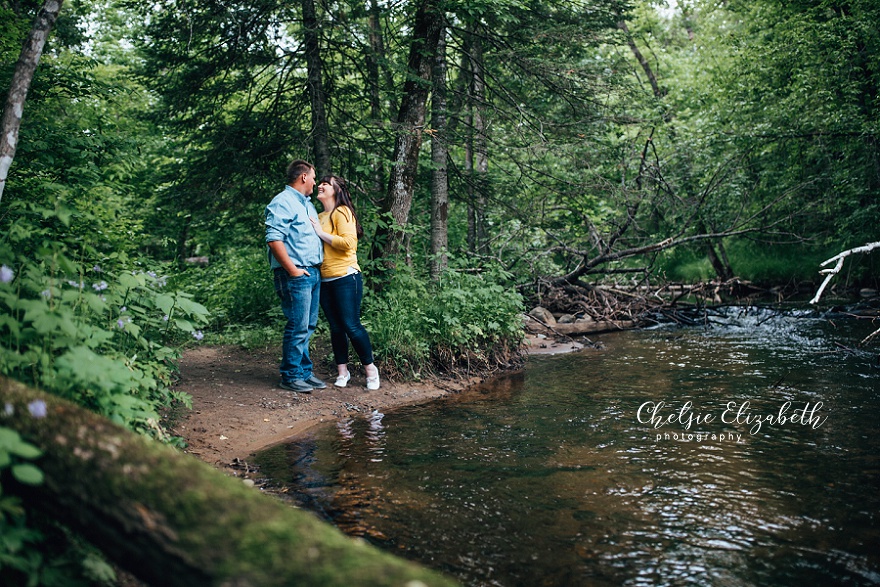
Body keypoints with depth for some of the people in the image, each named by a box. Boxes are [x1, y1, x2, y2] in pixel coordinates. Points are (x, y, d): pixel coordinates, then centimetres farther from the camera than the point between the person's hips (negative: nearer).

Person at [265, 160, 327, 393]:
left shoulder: (307, 204, 21)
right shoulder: (282, 203, -10)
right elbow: (273, 239, -19)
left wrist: (318, 267, 18)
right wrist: (292, 270, -18)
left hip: (313, 273, 9)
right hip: (296, 275, -9)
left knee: (308, 326, 13)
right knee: (298, 327, -6)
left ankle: (304, 371, 22)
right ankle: (291, 376, 4)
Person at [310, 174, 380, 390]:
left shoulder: (342, 212, -7)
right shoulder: (320, 217, 17)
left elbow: (348, 242, -19)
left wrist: (321, 233, -13)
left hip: (345, 277, -7)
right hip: (324, 280, 7)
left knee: (351, 326, -6)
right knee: (335, 328, 9)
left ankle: (370, 369, 9)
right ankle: (342, 372, 17)